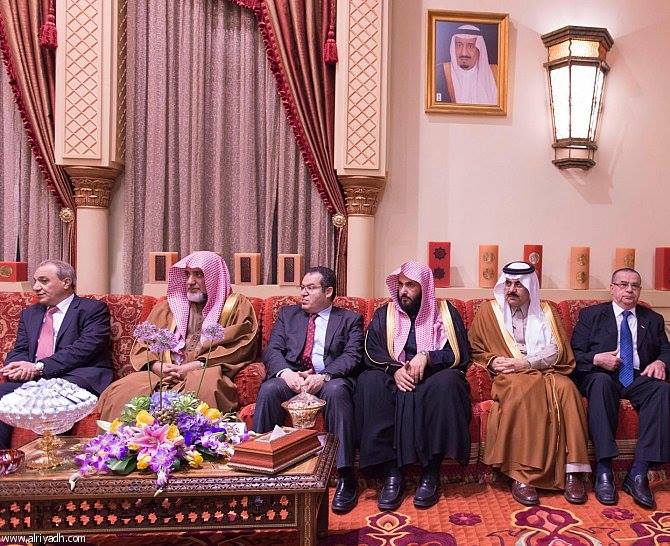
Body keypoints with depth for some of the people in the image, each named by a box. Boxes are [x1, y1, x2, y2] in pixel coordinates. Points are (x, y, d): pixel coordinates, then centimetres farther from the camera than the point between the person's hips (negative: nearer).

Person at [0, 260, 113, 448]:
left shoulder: (93, 309, 4)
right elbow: (19, 351, 18)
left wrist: (40, 367, -17)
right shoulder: (29, 314, 27)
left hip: (78, 377, -5)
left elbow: (84, 348, -10)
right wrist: (19, 367, -8)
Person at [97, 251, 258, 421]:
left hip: (205, 373, -3)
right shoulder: (168, 307, 25)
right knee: (120, 392, -25)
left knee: (203, 387, -40)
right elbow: (142, 345, 18)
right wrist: (156, 366, -5)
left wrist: (196, 366, -11)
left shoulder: (237, 306, 14)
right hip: (163, 375, 3)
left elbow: (240, 346, -1)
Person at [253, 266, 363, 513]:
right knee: (268, 390, -30)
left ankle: (346, 477, -32)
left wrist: (323, 377, -21)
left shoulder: (350, 319, 14)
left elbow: (352, 356, -2)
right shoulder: (287, 314, 22)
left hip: (330, 379, -2)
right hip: (290, 377, 2)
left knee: (336, 391, -36)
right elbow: (272, 350, 9)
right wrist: (286, 373, -15)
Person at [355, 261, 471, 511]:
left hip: (433, 381, -1)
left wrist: (427, 356, -17)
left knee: (447, 382, -36)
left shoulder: (446, 312, 9)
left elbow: (461, 355, 0)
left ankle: (431, 473, -28)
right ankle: (391, 473, -30)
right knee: (368, 382, -31)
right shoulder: (384, 315, 13)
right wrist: (394, 369, -17)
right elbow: (372, 354, 2)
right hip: (394, 379, 2)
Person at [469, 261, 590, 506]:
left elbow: (557, 351, 5)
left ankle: (572, 471, -32)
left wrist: (525, 362, -10)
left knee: (566, 388, -32)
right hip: (509, 375, -2)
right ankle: (521, 475, -38)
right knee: (524, 388, -38)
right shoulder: (489, 311, 13)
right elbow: (475, 349, 13)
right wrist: (492, 360, -8)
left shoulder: (544, 311, 17)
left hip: (545, 371, 2)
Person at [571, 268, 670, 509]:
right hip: (600, 375, -2)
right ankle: (603, 471, -39)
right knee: (601, 382, -38)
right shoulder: (591, 315, 14)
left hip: (639, 378, 2)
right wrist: (596, 359, -13)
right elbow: (574, 353, 7)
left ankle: (638, 473, -33)